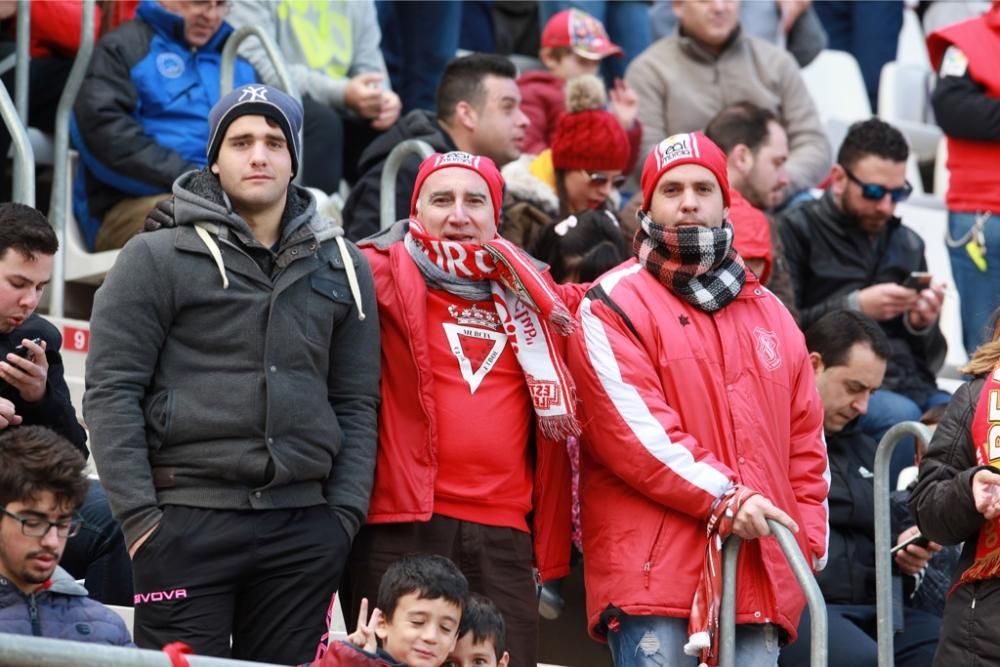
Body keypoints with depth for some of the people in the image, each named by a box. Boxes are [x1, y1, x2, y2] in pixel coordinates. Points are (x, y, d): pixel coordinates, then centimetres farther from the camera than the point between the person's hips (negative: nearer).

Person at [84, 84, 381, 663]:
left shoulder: (342, 268, 14)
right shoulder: (157, 260, 2)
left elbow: (356, 404, 13)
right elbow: (111, 392, -2)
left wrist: (345, 514, 3)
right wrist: (138, 513, -10)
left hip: (303, 528, 3)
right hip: (187, 522, -3)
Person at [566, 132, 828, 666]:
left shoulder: (770, 314, 21)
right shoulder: (614, 305, 2)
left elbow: (806, 439, 22)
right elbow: (634, 426, -11)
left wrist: (809, 543, 12)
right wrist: (723, 497, -18)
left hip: (759, 572, 5)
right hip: (656, 568, -5)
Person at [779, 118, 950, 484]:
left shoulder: (907, 244, 25)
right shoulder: (797, 230, 7)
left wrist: (923, 325, 4)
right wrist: (854, 307, -13)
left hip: (912, 386, 5)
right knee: (900, 417, -36)